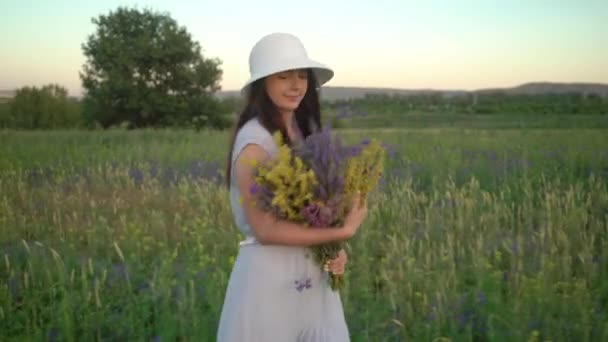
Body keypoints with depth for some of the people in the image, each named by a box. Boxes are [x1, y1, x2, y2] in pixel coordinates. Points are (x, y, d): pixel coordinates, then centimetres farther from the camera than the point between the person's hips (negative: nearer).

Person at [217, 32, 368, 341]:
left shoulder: (306, 131, 5)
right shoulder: (255, 141, -17)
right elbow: (266, 229, -22)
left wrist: (335, 248, -5)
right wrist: (343, 232, -19)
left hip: (313, 274, 7)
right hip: (269, 277, -7)